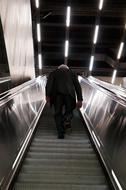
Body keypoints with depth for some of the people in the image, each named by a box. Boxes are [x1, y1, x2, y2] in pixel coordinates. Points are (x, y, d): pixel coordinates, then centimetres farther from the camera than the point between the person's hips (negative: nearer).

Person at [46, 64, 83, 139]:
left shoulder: (54, 72, 26)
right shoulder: (72, 73, 29)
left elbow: (49, 83, 6)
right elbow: (77, 86, 17)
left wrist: (48, 95, -3)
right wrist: (80, 100, 12)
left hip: (57, 94, 0)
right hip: (69, 94, 1)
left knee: (58, 113, 11)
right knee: (69, 112, 18)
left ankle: (60, 132, 0)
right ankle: (67, 119, -12)